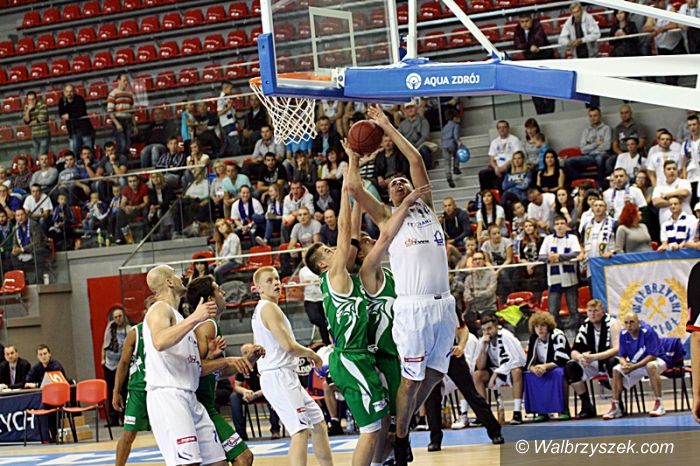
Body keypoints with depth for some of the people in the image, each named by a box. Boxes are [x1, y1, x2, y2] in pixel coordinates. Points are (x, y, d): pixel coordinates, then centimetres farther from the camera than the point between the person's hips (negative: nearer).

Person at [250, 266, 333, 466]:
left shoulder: (259, 310, 19)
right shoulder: (269, 308, -13)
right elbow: (289, 346, -19)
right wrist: (310, 353, -2)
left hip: (285, 376, 11)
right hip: (278, 376, -11)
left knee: (319, 423, 17)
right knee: (301, 431, -18)